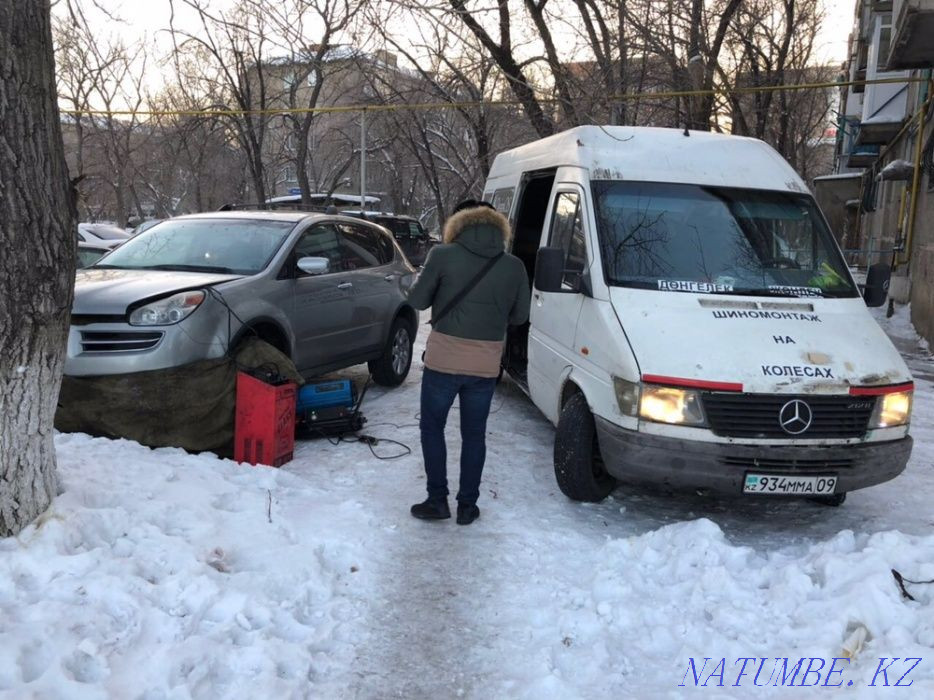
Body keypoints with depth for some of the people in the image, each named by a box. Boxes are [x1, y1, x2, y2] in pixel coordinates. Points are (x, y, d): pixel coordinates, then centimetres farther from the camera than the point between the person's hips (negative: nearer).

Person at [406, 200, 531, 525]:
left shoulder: (443, 255, -7)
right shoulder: (514, 266, 0)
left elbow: (417, 300, -1)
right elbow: (519, 315, 8)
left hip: (443, 361, -2)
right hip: (485, 366, 2)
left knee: (432, 427, 15)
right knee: (474, 435, 15)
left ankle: (437, 501, 17)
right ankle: (467, 505, 20)